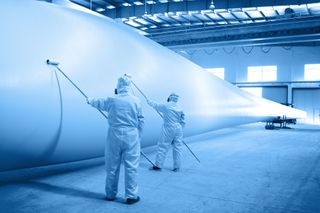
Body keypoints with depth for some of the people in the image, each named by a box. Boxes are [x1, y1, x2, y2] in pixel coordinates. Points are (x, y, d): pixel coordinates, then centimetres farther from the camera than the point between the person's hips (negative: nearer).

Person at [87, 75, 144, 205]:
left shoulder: (111, 100, 0)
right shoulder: (135, 100, -1)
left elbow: (99, 103, 21)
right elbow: (141, 121, 3)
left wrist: (90, 101, 43)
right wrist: (138, 137, 13)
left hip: (114, 136, 1)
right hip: (131, 137, -1)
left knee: (112, 166, 12)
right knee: (131, 166, 3)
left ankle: (111, 194, 25)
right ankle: (131, 196, 7)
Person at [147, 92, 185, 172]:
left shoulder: (166, 105, -4)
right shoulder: (180, 108, 7)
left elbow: (156, 105, 13)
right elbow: (183, 122, 10)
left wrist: (149, 101, 31)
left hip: (168, 129, -4)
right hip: (178, 130, 5)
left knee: (162, 146, 2)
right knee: (177, 147, 8)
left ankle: (158, 165, 5)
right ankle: (177, 166, 12)